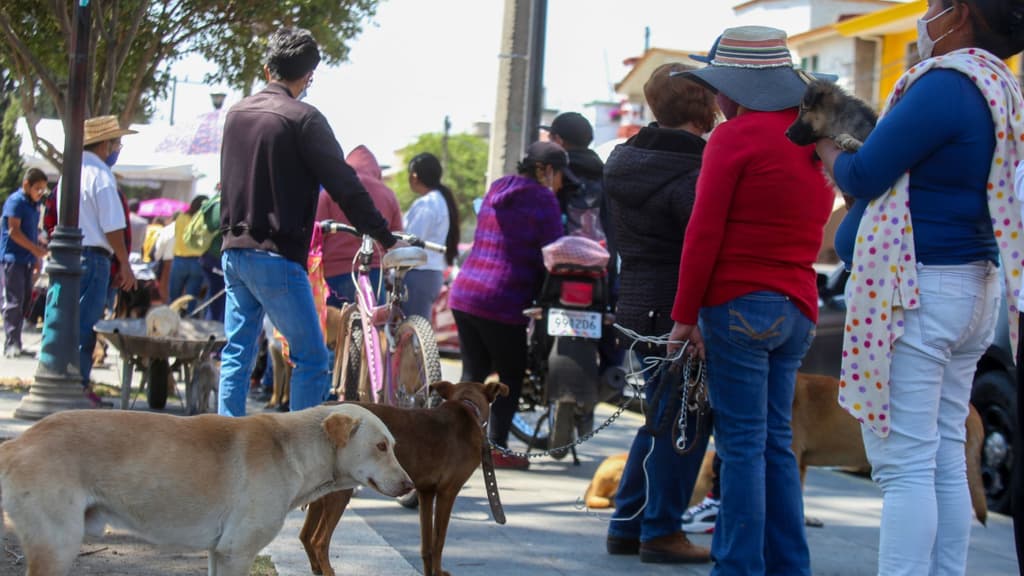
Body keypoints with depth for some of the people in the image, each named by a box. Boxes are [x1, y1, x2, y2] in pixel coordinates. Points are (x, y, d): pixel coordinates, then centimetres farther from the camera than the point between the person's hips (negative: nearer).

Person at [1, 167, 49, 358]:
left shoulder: (34, 204, 16)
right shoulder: (16, 201, -10)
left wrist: (37, 257, 17)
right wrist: (36, 249, -17)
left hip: (27, 260, 8)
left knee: (25, 301, 8)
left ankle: (15, 343, 14)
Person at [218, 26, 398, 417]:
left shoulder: (236, 114, 11)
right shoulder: (302, 119, -12)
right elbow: (344, 185, -13)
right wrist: (386, 239, -7)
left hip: (233, 251, 8)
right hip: (276, 256, -7)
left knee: (236, 353, 11)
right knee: (311, 357, 0)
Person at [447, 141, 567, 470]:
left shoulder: (496, 191, 17)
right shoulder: (542, 199, -6)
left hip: (463, 295, 7)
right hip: (502, 304, -7)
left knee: (473, 374, 13)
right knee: (511, 377, 4)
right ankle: (497, 449, 2)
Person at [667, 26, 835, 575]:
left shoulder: (736, 136, -9)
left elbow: (704, 235, -11)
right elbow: (811, 230, 16)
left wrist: (685, 315, -7)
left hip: (740, 304, -7)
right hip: (798, 307, 7)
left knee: (743, 444, -4)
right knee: (775, 443, 12)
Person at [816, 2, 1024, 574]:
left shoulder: (945, 84, -15)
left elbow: (865, 176, -13)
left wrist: (829, 149, 6)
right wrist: (855, 149, 12)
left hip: (917, 289, -10)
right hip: (971, 286, 10)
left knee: (904, 464, -8)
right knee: (946, 460, 12)